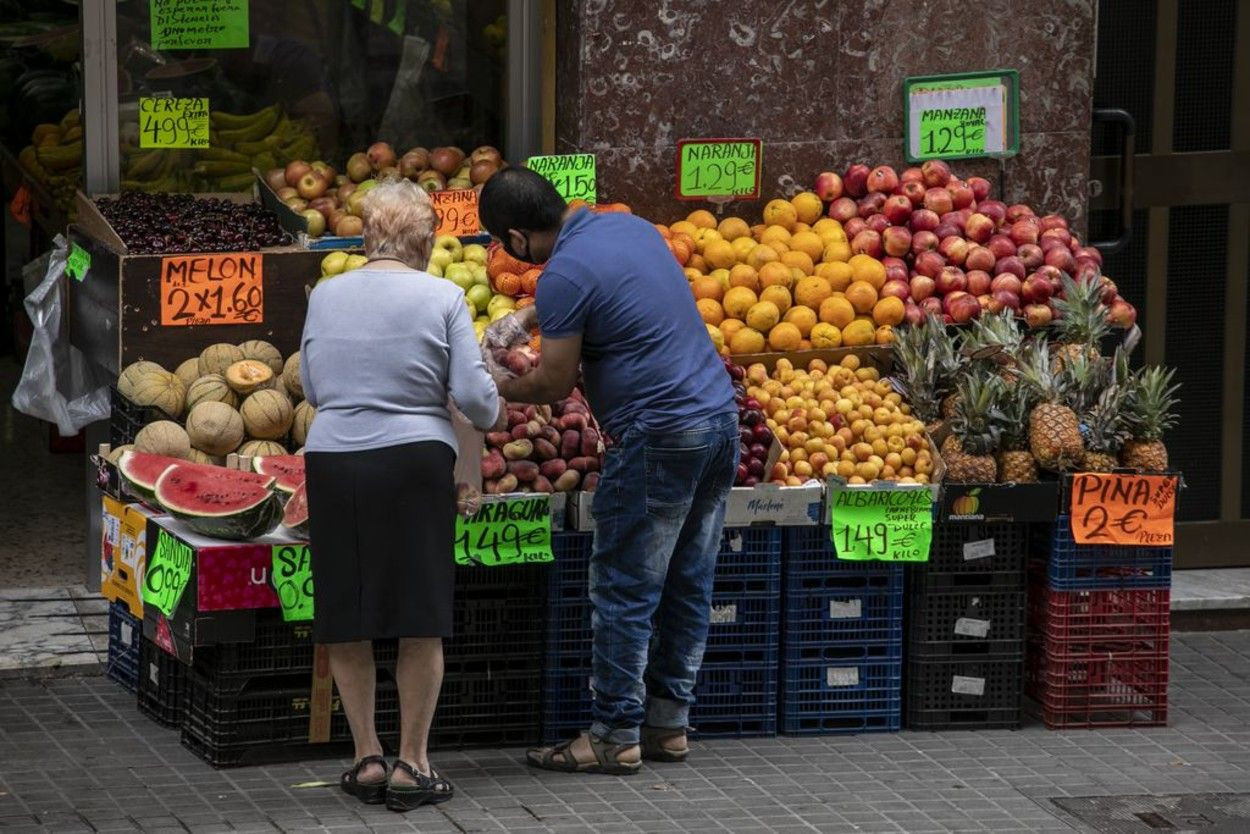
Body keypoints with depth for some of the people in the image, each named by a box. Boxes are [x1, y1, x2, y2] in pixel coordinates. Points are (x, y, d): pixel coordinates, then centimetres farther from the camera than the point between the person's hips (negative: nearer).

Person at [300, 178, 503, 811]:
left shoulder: (326, 295, 8)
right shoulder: (441, 297, -2)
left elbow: (313, 389, 15)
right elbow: (472, 392, -4)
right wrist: (495, 417, 17)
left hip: (332, 462, 3)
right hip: (413, 463, -3)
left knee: (346, 619, 11)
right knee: (421, 620, 5)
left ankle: (367, 758, 14)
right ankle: (411, 763, 7)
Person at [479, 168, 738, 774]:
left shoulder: (564, 274, -15)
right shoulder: (628, 225, 11)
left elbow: (554, 384, -8)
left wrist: (496, 390, 10)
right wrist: (527, 318, 26)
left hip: (659, 439, -9)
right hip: (719, 416, 9)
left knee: (624, 593, 0)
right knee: (687, 585, 13)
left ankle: (616, 737, 4)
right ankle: (668, 724, 19)